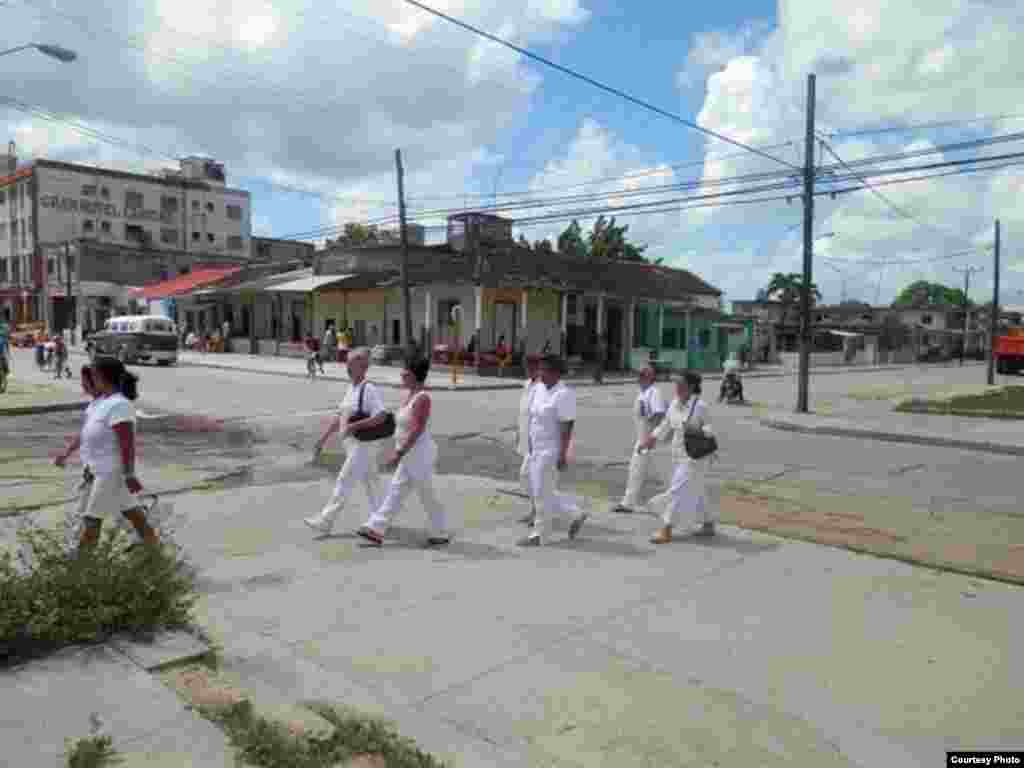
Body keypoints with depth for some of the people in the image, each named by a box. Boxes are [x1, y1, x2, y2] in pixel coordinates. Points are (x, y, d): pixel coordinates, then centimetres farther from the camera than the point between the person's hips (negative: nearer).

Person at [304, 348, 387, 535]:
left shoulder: (369, 389, -17)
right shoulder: (351, 388, 10)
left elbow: (381, 416, -25)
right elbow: (339, 417, 15)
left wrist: (355, 425, -28)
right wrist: (323, 439, 13)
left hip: (362, 445, -9)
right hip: (351, 444, 9)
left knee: (344, 483, -4)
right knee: (370, 482, 16)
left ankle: (325, 521, 2)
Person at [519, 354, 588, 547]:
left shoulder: (563, 394, -18)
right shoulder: (540, 388, 7)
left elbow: (567, 426, -20)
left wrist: (563, 454, -23)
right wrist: (531, 445, 18)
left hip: (551, 451, -9)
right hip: (537, 449, 9)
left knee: (542, 494, -1)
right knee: (537, 492, 15)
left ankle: (538, 535, 13)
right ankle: (576, 515, 29)